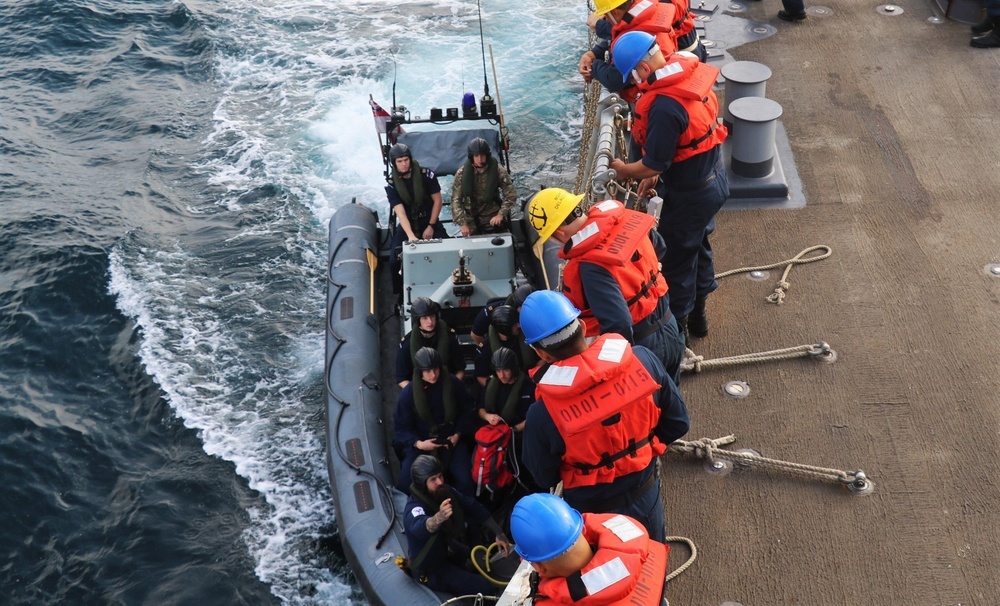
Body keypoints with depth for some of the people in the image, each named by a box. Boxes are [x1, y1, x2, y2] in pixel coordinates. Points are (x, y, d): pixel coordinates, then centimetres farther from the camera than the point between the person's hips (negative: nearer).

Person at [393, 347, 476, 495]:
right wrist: (418, 443, -19)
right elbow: (401, 427, -5)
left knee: (465, 481, -16)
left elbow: (465, 412, 5)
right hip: (420, 442, -1)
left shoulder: (453, 383, -10)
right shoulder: (408, 393, -13)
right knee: (406, 485, -15)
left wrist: (458, 435, -7)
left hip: (450, 440, 1)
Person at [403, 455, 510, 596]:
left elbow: (474, 508, 1)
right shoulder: (414, 507, -31)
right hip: (432, 569, -8)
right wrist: (439, 518, -75)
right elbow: (420, 527, -54)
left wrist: (498, 533, -5)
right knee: (486, 589, -19)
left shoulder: (445, 492, -9)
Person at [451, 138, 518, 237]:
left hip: (494, 219, 0)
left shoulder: (498, 171, -10)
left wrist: (501, 214, -16)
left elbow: (511, 195, -5)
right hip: (473, 223, 0)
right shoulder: (462, 174, -8)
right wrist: (463, 223, -14)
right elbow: (456, 200, -6)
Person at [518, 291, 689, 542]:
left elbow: (544, 478, -10)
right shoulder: (642, 359, -22)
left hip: (593, 510, -2)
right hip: (646, 492, 3)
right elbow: (678, 423, -7)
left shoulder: (542, 414, -29)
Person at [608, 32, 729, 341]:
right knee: (698, 245, 25)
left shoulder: (664, 106, -32)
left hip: (690, 194, -9)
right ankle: (697, 313, 44)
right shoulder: (689, 71, -5)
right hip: (714, 179, 9)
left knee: (676, 258, 10)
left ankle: (676, 325, 28)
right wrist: (658, 175, 10)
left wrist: (624, 170, -3)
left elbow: (653, 164, -23)